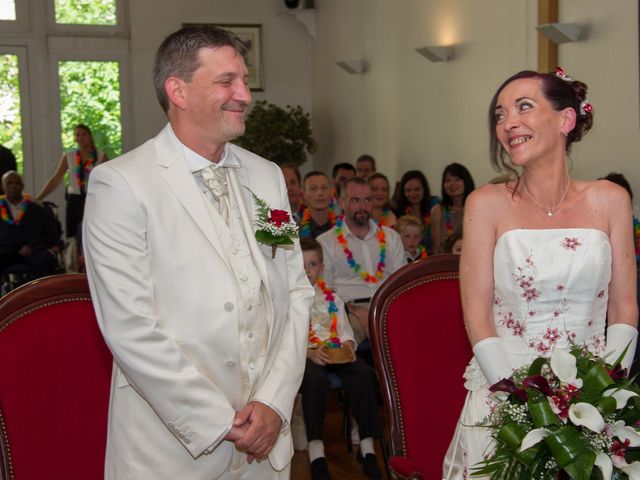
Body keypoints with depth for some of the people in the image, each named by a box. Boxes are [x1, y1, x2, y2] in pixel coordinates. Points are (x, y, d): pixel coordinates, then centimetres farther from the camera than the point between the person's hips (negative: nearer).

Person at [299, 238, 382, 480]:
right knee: (315, 379, -38)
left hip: (335, 351, 4)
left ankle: (367, 445, -17)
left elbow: (344, 329, 15)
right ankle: (316, 450, -30)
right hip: (303, 355, -3)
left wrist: (348, 344, -8)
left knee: (364, 373, -25)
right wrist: (308, 352, -18)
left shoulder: (332, 299, 21)